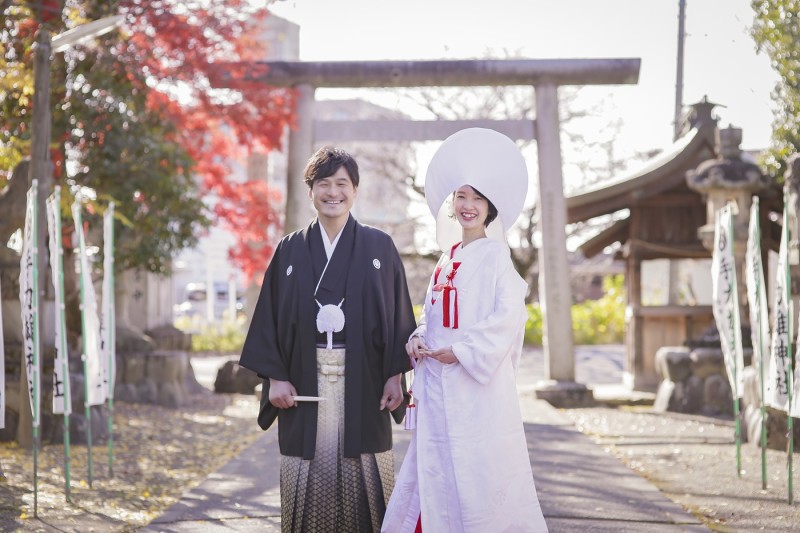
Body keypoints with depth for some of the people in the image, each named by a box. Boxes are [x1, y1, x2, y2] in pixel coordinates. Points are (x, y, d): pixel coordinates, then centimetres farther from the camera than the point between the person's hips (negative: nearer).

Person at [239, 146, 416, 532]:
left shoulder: (380, 247, 6)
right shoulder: (289, 251, 8)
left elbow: (398, 313, 4)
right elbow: (269, 318, 7)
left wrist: (395, 375, -3)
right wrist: (275, 377, -3)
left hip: (362, 382, -1)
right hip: (305, 382, 1)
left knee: (364, 483, 0)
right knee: (310, 484, 2)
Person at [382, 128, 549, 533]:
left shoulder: (493, 256, -5)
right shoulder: (448, 258, 15)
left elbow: (510, 314, -15)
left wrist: (462, 351, -17)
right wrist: (419, 338, -1)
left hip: (478, 384, -7)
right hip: (439, 387, 7)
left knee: (483, 477, -4)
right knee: (436, 476, 8)